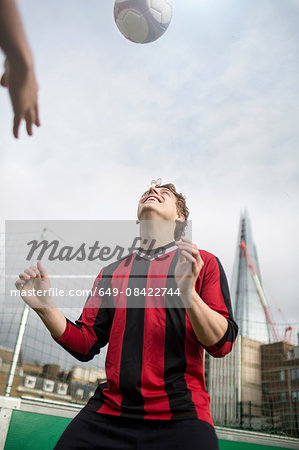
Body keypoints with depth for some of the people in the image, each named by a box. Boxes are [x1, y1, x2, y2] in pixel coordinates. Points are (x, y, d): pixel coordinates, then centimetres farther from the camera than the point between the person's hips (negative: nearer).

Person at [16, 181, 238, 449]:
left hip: (180, 414, -3)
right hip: (110, 411, 4)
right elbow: (86, 344, 10)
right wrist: (45, 307, -6)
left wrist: (188, 292, -25)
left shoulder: (204, 263, 1)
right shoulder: (113, 272, 13)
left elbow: (222, 344, -8)